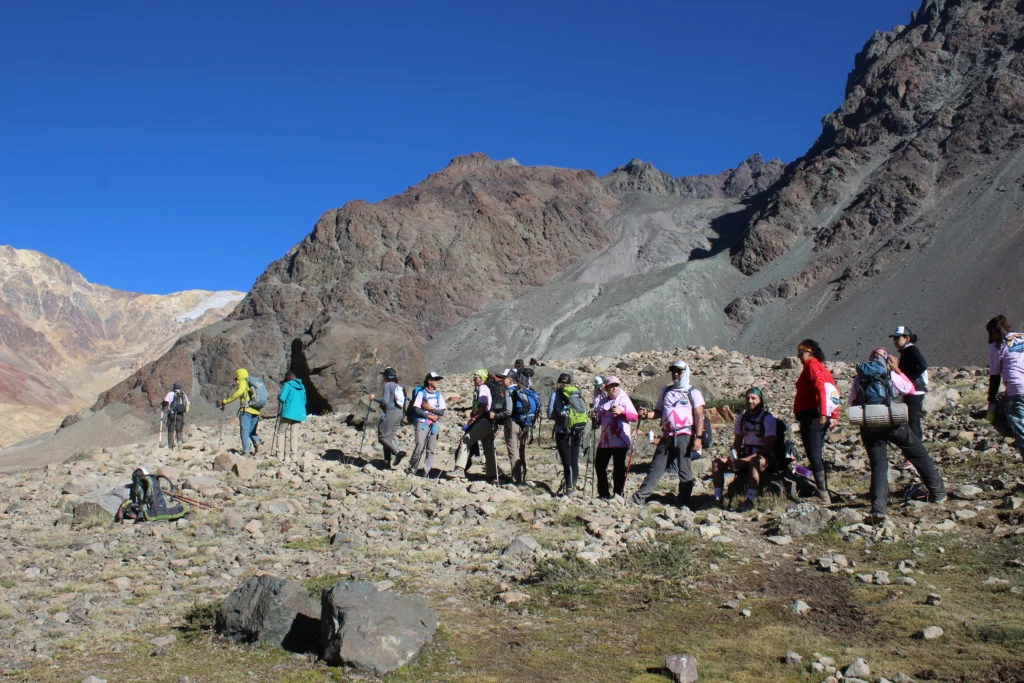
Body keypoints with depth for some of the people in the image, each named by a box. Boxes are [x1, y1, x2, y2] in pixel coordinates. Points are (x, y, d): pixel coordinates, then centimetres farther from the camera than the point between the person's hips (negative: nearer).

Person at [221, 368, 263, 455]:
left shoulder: (243, 382, 2)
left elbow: (239, 393, -16)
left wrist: (226, 401, -13)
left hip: (246, 410, -7)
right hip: (256, 411, 7)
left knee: (244, 431, -3)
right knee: (251, 431, 16)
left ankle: (246, 451, -9)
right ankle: (257, 443, -9)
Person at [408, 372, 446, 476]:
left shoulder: (438, 395, 12)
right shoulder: (421, 393, 0)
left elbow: (442, 412, 6)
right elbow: (416, 409, -7)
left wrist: (431, 408, -10)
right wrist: (430, 416, -10)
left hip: (434, 425, 4)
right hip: (422, 423, -4)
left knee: (431, 449, 1)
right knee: (420, 447, -12)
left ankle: (426, 472, 6)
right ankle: (412, 469, 4)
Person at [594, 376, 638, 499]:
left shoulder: (624, 399, 0)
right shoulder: (602, 402, 14)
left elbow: (635, 416, -9)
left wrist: (621, 412, -22)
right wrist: (596, 417, 2)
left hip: (620, 441, -5)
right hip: (605, 440, 6)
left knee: (619, 467, -3)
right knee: (599, 465, 8)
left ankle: (618, 494, 5)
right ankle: (603, 493, 20)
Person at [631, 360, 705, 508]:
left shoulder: (693, 393, 4)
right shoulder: (666, 391, 19)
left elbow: (699, 416, -3)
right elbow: (658, 412, 23)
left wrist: (697, 438, -12)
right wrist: (647, 414, 0)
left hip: (684, 436, -4)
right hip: (667, 436, 5)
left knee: (684, 470, -3)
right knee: (656, 467, 3)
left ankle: (684, 503, 2)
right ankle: (640, 497, 2)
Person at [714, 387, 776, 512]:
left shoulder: (768, 418, -8)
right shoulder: (741, 418, 10)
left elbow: (768, 448, -14)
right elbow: (737, 443, 12)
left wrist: (744, 460, -23)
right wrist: (734, 457, -11)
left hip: (763, 458, -6)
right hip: (745, 457, 6)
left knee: (755, 462, -40)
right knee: (717, 462, -14)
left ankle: (750, 500, -41)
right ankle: (718, 498, -19)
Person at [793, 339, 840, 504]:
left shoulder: (812, 365, -7)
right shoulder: (822, 368, 21)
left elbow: (821, 388, -21)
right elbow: (834, 393, 19)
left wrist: (822, 413, -29)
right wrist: (834, 416, 15)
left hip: (811, 416, -10)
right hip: (821, 418, 10)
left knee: (814, 455, -11)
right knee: (817, 455, 15)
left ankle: (823, 495, -15)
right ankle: (823, 493, 18)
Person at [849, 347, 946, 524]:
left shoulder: (859, 379, 5)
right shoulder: (890, 375, 0)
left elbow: (851, 403, 12)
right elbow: (910, 389, 14)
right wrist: (897, 370, 17)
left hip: (869, 428, 2)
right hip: (892, 423, -1)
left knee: (878, 464, 3)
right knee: (920, 455, 17)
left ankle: (878, 509, -12)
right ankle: (937, 492, 30)